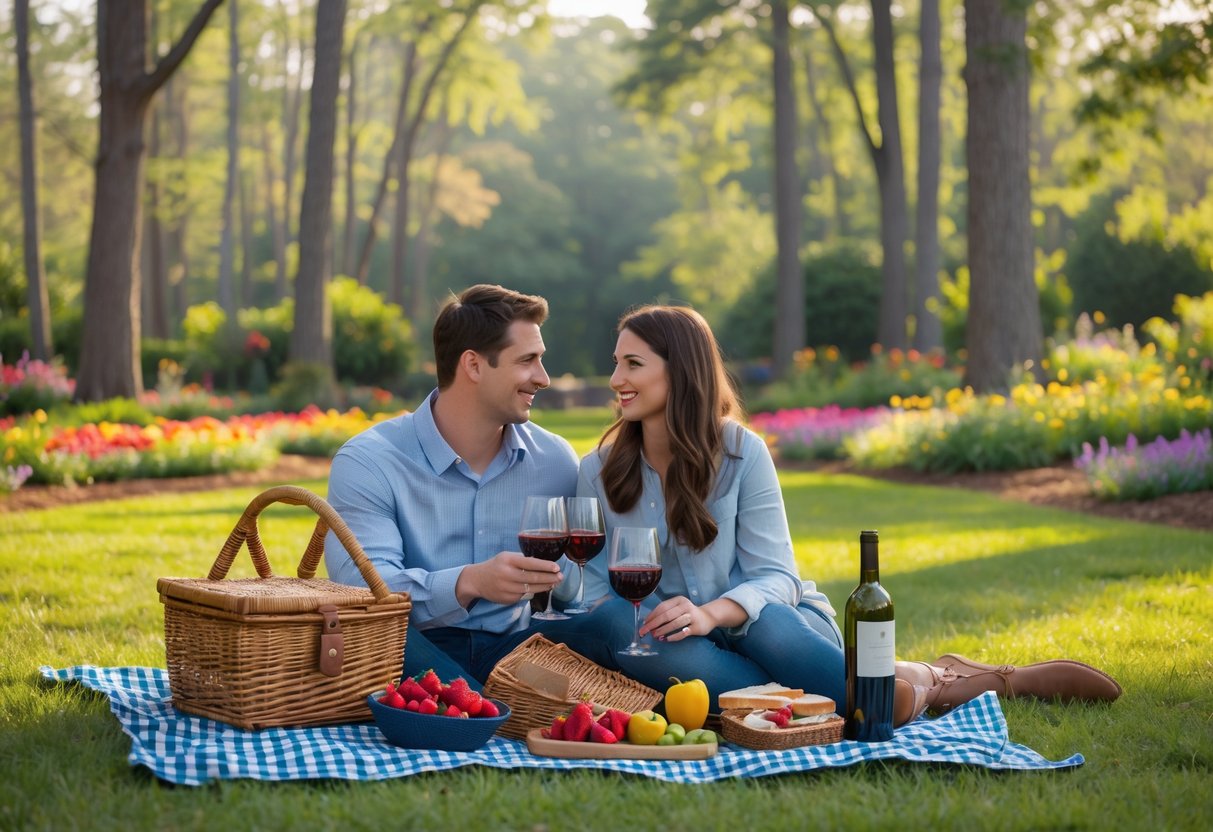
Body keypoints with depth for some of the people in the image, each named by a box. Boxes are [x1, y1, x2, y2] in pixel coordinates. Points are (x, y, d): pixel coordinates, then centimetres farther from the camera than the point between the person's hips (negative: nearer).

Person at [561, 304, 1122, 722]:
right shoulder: (598, 472, 3)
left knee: (767, 626, -40)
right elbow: (593, 586, 3)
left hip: (774, 618, -2)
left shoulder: (741, 452, -4)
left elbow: (775, 578, -9)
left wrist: (713, 612, -29)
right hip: (674, 641, 2)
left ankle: (930, 683, -16)